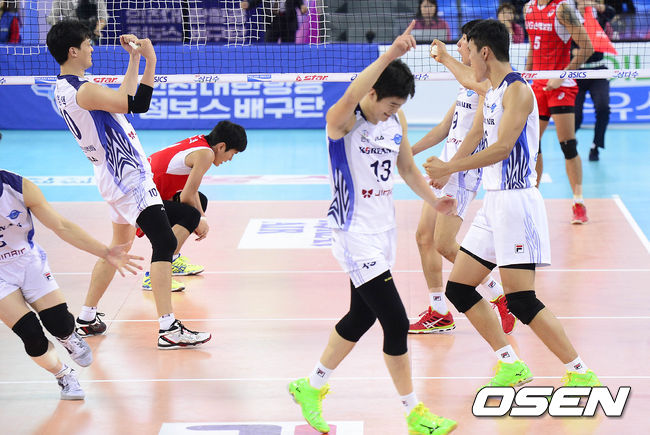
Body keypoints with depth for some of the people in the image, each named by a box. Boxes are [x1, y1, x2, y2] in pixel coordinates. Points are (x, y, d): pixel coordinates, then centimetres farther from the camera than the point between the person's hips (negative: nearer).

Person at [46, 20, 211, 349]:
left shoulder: (63, 89, 9)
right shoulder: (83, 90, -22)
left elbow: (120, 99, 17)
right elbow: (136, 104, -24)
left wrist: (134, 59, 14)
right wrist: (145, 60, -19)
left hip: (115, 178, 10)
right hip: (128, 176, -10)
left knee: (121, 244, 22)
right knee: (165, 241, -12)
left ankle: (86, 318, 27)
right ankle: (168, 329, -14)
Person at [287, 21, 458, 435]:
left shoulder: (397, 121, 5)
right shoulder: (343, 120, -17)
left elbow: (408, 168, 16)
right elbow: (351, 97, -40)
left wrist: (433, 199, 1)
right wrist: (391, 54, -47)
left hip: (384, 228, 8)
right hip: (355, 231, -8)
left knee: (361, 316, 18)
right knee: (396, 322, -10)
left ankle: (312, 387, 36)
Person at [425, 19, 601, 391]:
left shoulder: (517, 89, -13)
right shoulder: (493, 93, 13)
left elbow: (503, 148, -22)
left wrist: (449, 167, -19)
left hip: (516, 202, -10)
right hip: (493, 203, 10)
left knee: (521, 301, -14)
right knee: (459, 289, 8)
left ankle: (581, 374, -6)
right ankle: (511, 365, 14)